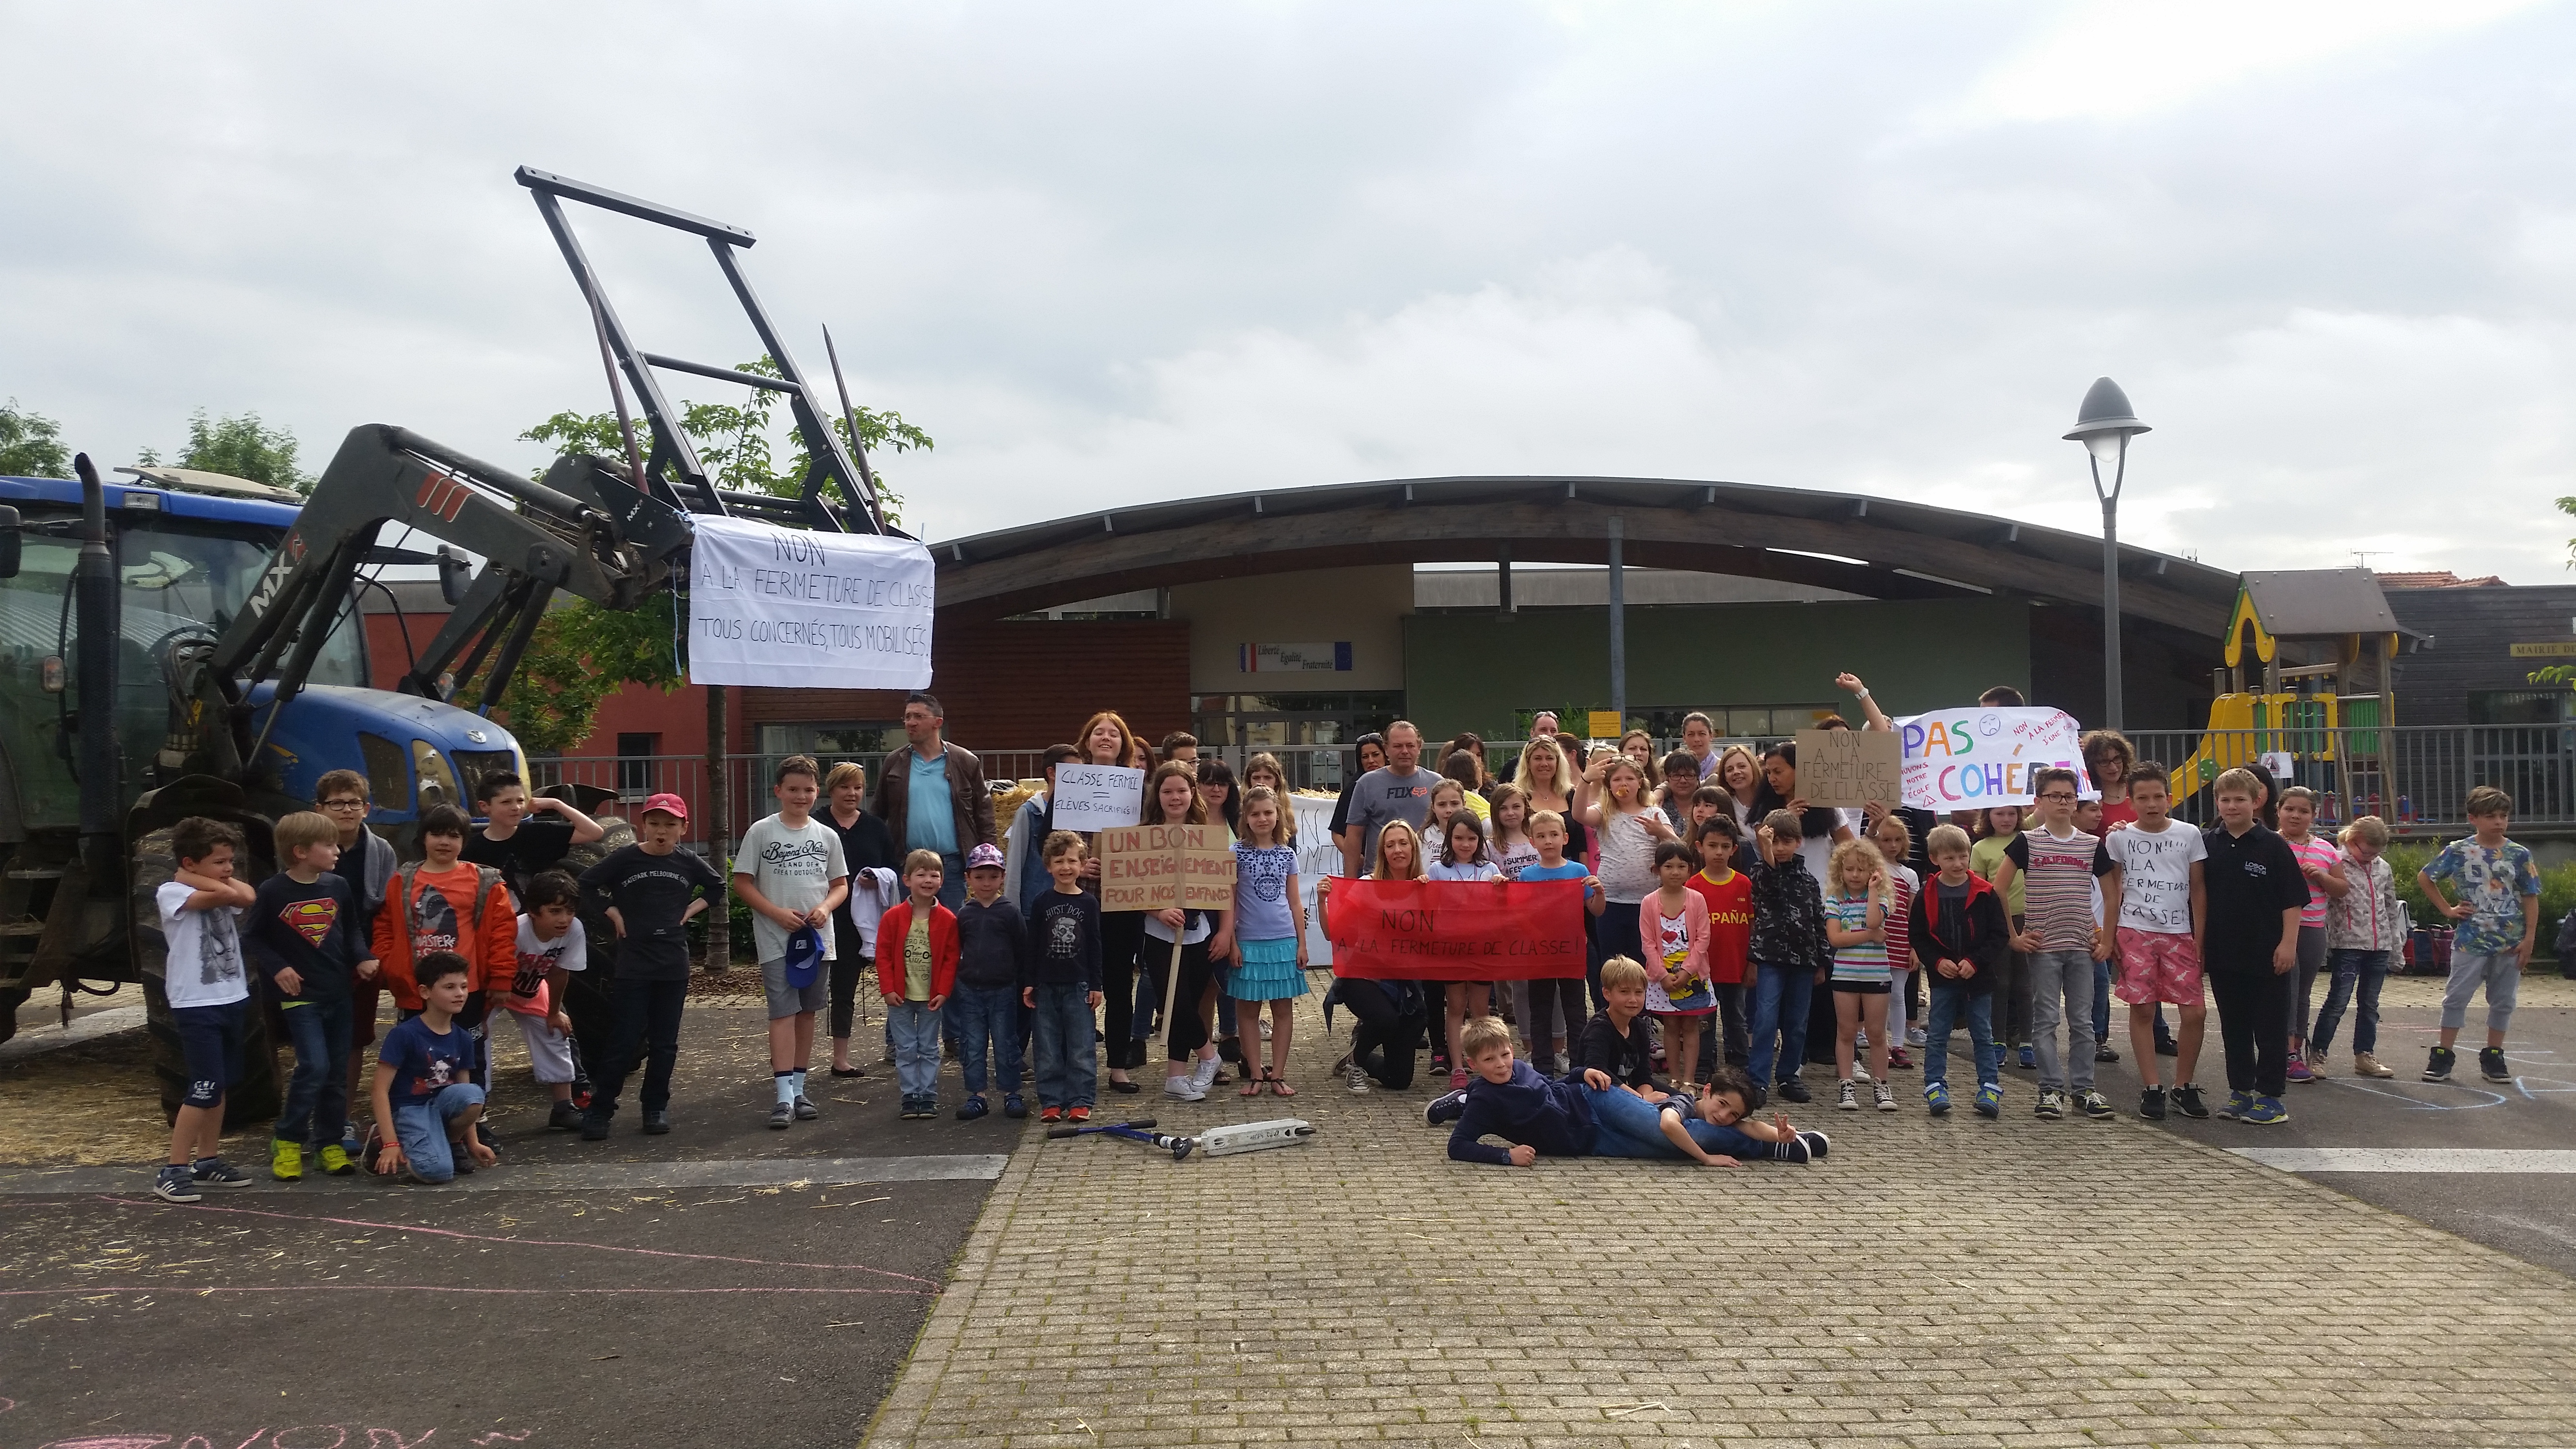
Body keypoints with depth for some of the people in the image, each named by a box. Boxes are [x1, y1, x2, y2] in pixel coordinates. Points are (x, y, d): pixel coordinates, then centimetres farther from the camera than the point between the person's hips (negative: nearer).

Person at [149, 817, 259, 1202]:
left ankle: (208, 1161, 23)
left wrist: (211, 877, -6)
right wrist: (191, 878, -13)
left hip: (230, 999, 8)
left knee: (219, 1086, 13)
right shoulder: (171, 893, -12)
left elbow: (247, 897, -13)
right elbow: (226, 895, -27)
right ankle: (174, 1171, -2)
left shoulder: (218, 890, 9)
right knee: (204, 1089, -9)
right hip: (196, 1006, -8)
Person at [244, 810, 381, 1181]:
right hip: (300, 995, -5)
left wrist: (363, 958, 0)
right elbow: (250, 938, -1)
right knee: (314, 1066, -14)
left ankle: (330, 1143, 19)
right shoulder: (273, 892, -9)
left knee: (337, 1071, 8)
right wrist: (276, 968, -11)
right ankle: (287, 1141, 4)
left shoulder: (338, 886, 3)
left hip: (339, 992, 5)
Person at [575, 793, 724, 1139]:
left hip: (674, 965, 3)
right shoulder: (624, 858, -5)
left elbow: (717, 887, 18)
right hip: (632, 964, -2)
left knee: (665, 1042, 8)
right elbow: (585, 885, 1)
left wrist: (691, 909, 6)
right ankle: (599, 1110, 6)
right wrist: (612, 913, -4)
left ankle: (656, 1107, 19)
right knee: (624, 1041, -4)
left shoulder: (688, 863, 2)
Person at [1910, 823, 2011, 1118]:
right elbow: (1917, 936, 1)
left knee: (1983, 1035, 7)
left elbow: (2000, 935, -4)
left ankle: (1990, 1088, 14)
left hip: (1979, 977, -1)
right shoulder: (1927, 895, -2)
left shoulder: (1984, 893, -5)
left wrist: (1975, 962, -14)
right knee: (1937, 1035, 4)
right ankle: (1935, 1088, 11)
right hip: (1942, 978, 1)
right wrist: (1937, 961, -13)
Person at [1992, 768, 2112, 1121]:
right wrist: (2013, 937, -3)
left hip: (2082, 946, 3)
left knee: (2082, 1021, 7)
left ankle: (2083, 1088, 16)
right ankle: (2051, 1090, 7)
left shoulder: (2093, 845, 6)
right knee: (2046, 1020, 1)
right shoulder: (2026, 842, -2)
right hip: (2042, 946, -2)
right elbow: (1997, 891, 0)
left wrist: (2106, 934, 6)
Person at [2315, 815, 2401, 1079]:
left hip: (2379, 947, 6)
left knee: (2370, 1004, 12)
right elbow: (2324, 906, -11)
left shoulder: (2383, 868, 10)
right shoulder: (2338, 865, -8)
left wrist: (2394, 945, 16)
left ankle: (2365, 1055, 20)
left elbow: (2391, 908, 17)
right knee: (2338, 1001, -6)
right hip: (2348, 945, -6)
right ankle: (2316, 1054, -1)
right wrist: (2325, 944, -14)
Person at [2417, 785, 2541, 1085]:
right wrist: (2447, 909, 1)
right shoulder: (2458, 851, -4)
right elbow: (2424, 878, 7)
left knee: (2502, 1001, 10)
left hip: (2510, 943, 2)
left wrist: (2529, 938, -4)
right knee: (2456, 998, 1)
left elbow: (2531, 899, 2)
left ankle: (2493, 1057, 21)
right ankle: (2443, 1056, 6)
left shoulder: (2519, 855, 0)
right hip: (2470, 941, -2)